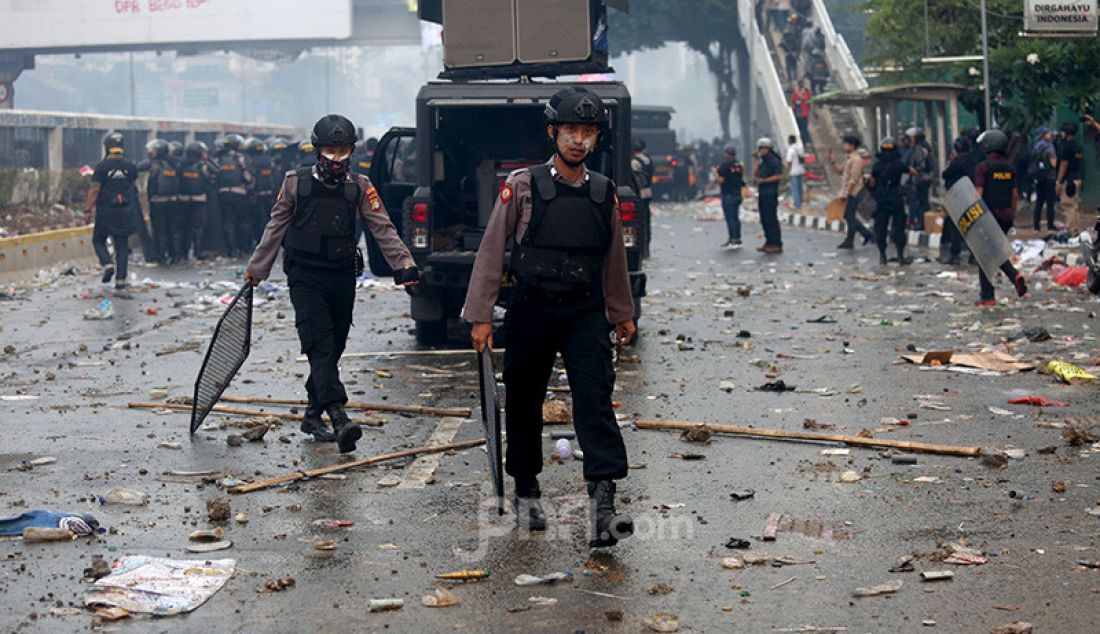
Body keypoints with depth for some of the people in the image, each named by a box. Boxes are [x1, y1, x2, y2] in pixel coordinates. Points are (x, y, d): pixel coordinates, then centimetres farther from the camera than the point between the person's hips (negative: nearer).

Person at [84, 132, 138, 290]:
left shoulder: (102, 166, -12)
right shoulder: (130, 166, 0)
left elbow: (95, 190, -13)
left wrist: (88, 210, -9)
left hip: (105, 211, -3)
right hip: (125, 211, 3)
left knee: (98, 240, 13)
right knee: (122, 245, 8)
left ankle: (107, 264, -10)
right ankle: (121, 278, 5)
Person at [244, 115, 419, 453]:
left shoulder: (360, 186, 3)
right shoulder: (296, 183, -1)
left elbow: (383, 228, -1)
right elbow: (275, 229, 9)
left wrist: (404, 263, -14)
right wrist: (256, 269, 13)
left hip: (343, 279, 3)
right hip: (305, 278, -3)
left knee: (334, 347, 9)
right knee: (320, 345, -16)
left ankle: (312, 416, 24)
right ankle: (339, 417, -29)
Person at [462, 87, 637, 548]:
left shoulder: (604, 192, 7)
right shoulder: (523, 186, -3)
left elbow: (614, 257, 20)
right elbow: (492, 250, -1)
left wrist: (622, 314, 27)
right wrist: (481, 316, -3)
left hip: (586, 313, 1)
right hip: (531, 310, -1)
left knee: (595, 397, -15)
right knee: (524, 404, 9)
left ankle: (602, 501, -23)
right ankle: (526, 493, 28)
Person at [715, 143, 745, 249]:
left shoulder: (725, 165, -15)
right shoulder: (739, 165, 7)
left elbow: (720, 180, -18)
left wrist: (715, 172, -2)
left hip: (728, 195, -7)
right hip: (737, 194, 7)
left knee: (730, 218, -5)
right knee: (736, 217, 13)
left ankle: (733, 240, -7)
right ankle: (737, 239, 16)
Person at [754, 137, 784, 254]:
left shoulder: (774, 161, -10)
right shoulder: (763, 162, 17)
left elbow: (779, 176, -17)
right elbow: (755, 174, 12)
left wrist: (764, 180, -17)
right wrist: (757, 161, 6)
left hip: (771, 194, -9)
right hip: (762, 194, 9)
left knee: (771, 219, -10)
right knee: (764, 219, 12)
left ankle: (777, 245, -9)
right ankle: (769, 243, 20)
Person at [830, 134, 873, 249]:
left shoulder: (856, 159, -16)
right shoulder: (848, 158, 15)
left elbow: (853, 179, -21)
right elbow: (839, 170, 18)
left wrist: (846, 193, -23)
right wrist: (832, 161, 6)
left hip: (853, 192, -10)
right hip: (848, 192, 10)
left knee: (850, 216, -4)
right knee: (848, 216, 12)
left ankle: (849, 241, 3)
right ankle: (867, 233, 19)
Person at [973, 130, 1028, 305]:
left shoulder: (983, 167, -11)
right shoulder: (1010, 168, 7)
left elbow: (978, 194, -15)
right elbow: (1015, 194, 10)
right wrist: (1013, 215, 19)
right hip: (1006, 215, 6)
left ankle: (987, 296, 4)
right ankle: (1015, 275, -5)